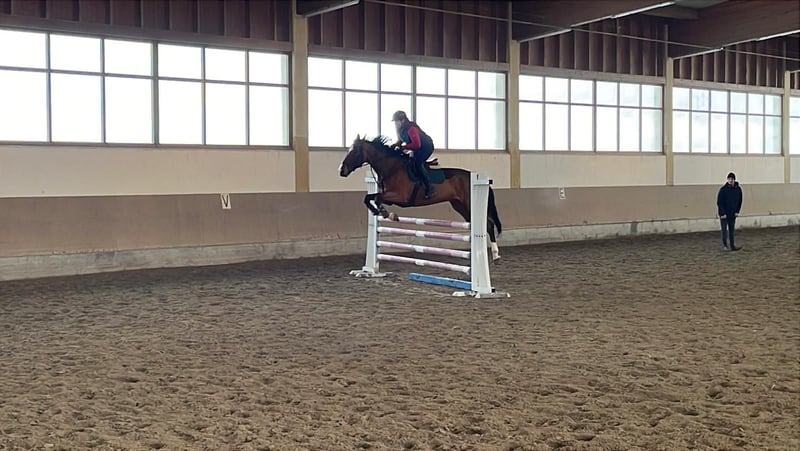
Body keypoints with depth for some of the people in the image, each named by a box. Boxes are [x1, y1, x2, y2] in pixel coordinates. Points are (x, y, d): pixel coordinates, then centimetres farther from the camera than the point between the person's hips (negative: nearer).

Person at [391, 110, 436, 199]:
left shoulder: (411, 129, -32)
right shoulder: (400, 129, -3)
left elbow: (416, 144, -38)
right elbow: (400, 140, 13)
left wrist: (403, 147, -33)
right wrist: (395, 145, -9)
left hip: (426, 147, -10)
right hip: (417, 149, 10)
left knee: (417, 163, -25)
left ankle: (429, 189, -20)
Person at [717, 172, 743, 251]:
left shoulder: (738, 189, 1)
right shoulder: (723, 189, -12)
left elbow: (740, 201, 11)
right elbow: (719, 202, -12)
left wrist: (737, 211, 3)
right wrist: (722, 213, -16)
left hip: (733, 214, 4)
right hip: (724, 214, -4)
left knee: (731, 230, 8)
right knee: (724, 230, -3)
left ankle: (732, 246, 11)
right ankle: (725, 246, 5)